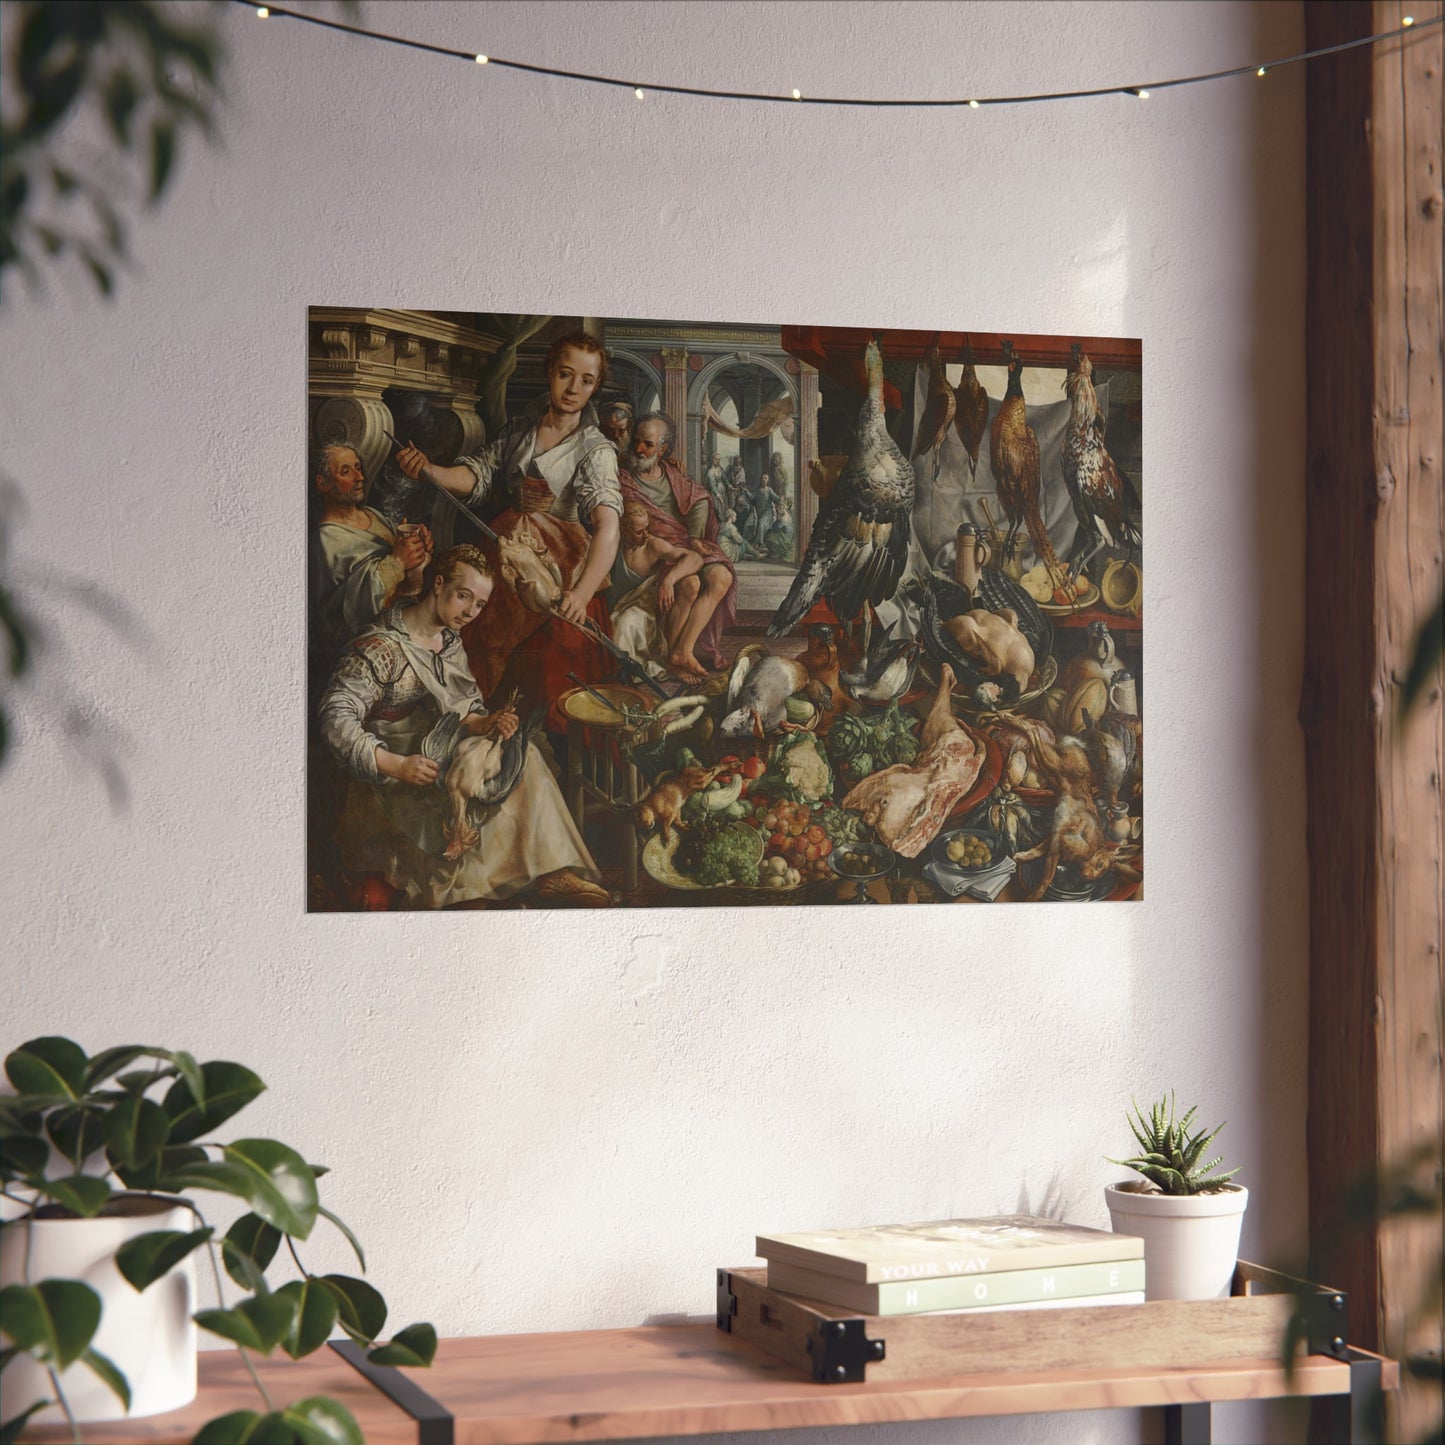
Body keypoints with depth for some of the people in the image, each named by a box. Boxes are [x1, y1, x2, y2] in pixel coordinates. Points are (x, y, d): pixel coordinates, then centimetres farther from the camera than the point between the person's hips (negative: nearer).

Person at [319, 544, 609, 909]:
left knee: (521, 755, -17)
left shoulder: (451, 642, 12)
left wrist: (486, 723, -12)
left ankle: (554, 872, -21)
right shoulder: (378, 649, -15)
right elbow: (336, 719, -22)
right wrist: (397, 766, -32)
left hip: (446, 763, 7)